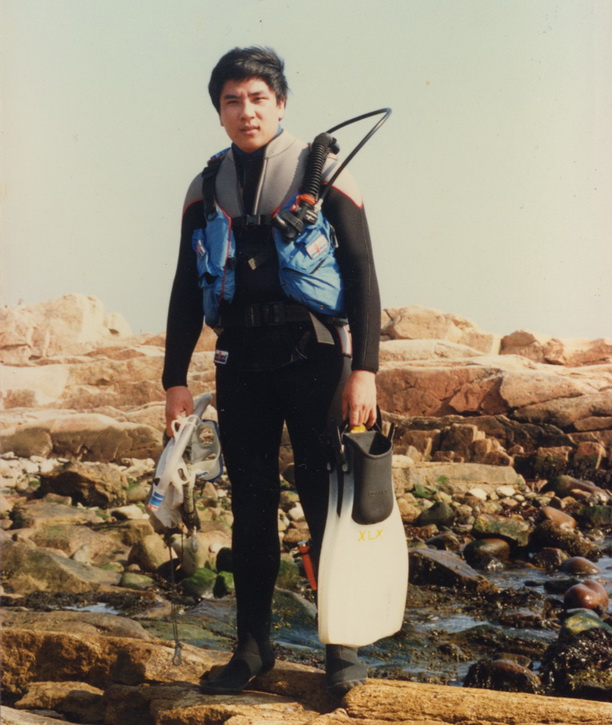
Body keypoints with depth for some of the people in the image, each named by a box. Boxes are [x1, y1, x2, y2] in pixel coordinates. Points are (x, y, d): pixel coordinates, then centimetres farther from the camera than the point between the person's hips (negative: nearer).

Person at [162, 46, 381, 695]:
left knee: (326, 502, 0)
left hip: (312, 357, -3)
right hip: (241, 362, 3)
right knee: (251, 508, 7)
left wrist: (365, 369, -9)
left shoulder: (324, 174, 0)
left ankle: (341, 647, 12)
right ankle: (253, 647, 16)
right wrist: (175, 379, 9)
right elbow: (186, 291, 14)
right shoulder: (206, 190, 10)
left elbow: (361, 275, -2)